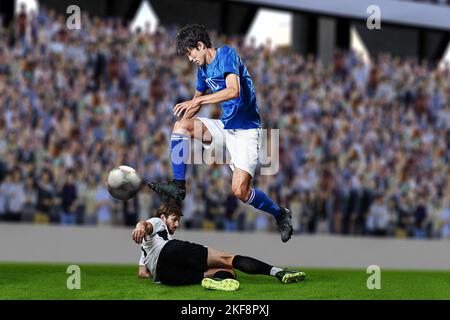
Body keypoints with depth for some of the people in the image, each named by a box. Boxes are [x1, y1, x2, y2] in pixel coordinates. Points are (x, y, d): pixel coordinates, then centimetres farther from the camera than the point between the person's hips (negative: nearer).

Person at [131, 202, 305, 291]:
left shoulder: (145, 250, 45)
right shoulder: (156, 222, 24)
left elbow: (143, 273, 35)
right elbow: (146, 224, -2)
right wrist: (141, 227, -26)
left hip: (166, 276, 6)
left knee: (229, 272, 0)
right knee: (227, 260, -10)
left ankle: (217, 278, -40)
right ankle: (278, 272, -30)